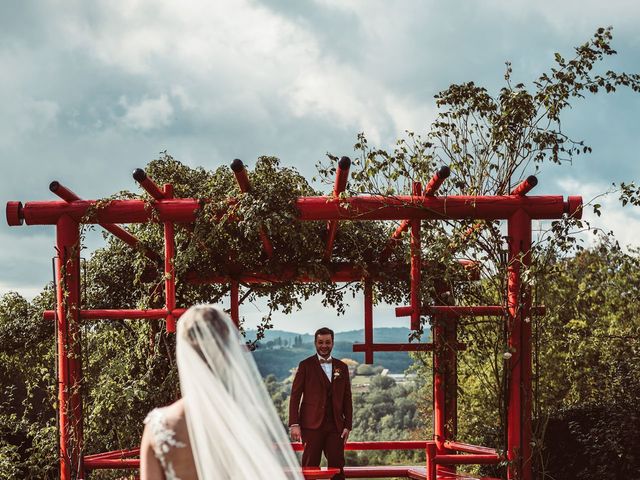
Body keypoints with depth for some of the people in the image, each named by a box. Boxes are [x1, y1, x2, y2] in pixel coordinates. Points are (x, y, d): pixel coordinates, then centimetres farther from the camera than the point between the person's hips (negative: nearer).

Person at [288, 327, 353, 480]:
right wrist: (294, 424, -8)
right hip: (312, 425, -3)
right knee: (310, 467, -3)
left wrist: (347, 425, 6)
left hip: (335, 426, 3)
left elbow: (347, 398, 14)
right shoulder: (305, 365, 4)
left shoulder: (342, 367, 14)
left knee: (337, 467, -3)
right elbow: (295, 396, 1)